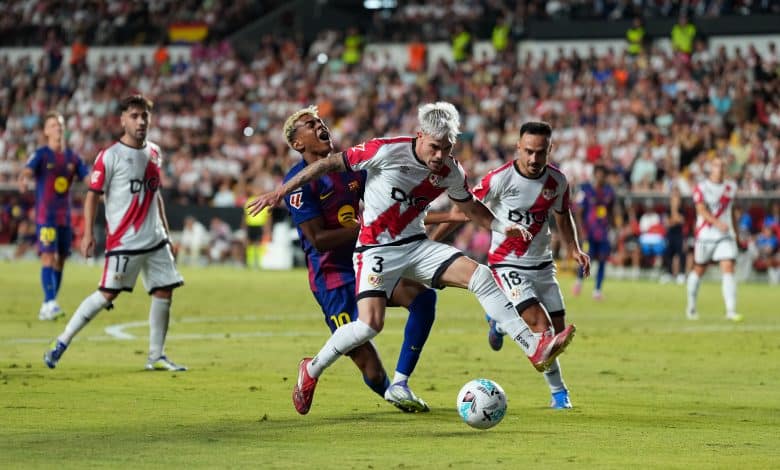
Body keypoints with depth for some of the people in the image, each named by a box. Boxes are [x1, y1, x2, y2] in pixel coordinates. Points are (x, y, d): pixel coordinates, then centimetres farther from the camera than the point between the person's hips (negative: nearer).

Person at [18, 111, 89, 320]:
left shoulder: (72, 157, 10)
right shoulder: (41, 155, -6)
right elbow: (27, 170, -24)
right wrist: (23, 180, -47)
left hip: (65, 216, 6)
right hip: (45, 216, -6)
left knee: (60, 261, 6)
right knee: (48, 257, -15)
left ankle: (47, 308, 12)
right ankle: (49, 303, -22)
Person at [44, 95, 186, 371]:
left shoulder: (154, 153, 12)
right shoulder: (110, 156, -8)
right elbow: (93, 194, -7)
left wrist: (166, 232, 20)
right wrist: (88, 233, -14)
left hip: (155, 240, 6)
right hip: (123, 241, -6)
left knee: (164, 292, 2)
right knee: (108, 294, -10)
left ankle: (156, 357, 13)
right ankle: (62, 342, -1)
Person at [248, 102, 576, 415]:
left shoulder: (450, 171, -2)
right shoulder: (387, 151, -18)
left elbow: (470, 206, 18)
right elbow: (331, 163, -10)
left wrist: (501, 226, 0)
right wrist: (283, 190, -11)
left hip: (417, 245, 5)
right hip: (376, 249, -5)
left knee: (480, 276, -14)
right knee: (370, 324, -21)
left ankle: (536, 347, -14)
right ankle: (312, 369, 5)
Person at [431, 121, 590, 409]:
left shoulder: (557, 181, -4)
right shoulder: (499, 179, -19)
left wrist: (574, 249, 1)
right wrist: (429, 243, -9)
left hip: (542, 264, 6)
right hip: (507, 264, -6)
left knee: (558, 331, 2)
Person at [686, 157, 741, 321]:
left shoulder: (731, 187, 9)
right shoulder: (701, 188, -7)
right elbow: (702, 210, -20)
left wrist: (736, 231, 25)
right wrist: (717, 223, -35)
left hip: (726, 236, 2)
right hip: (705, 236, -2)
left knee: (728, 269, -13)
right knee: (699, 270, 11)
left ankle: (731, 310, -19)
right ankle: (691, 306, 30)